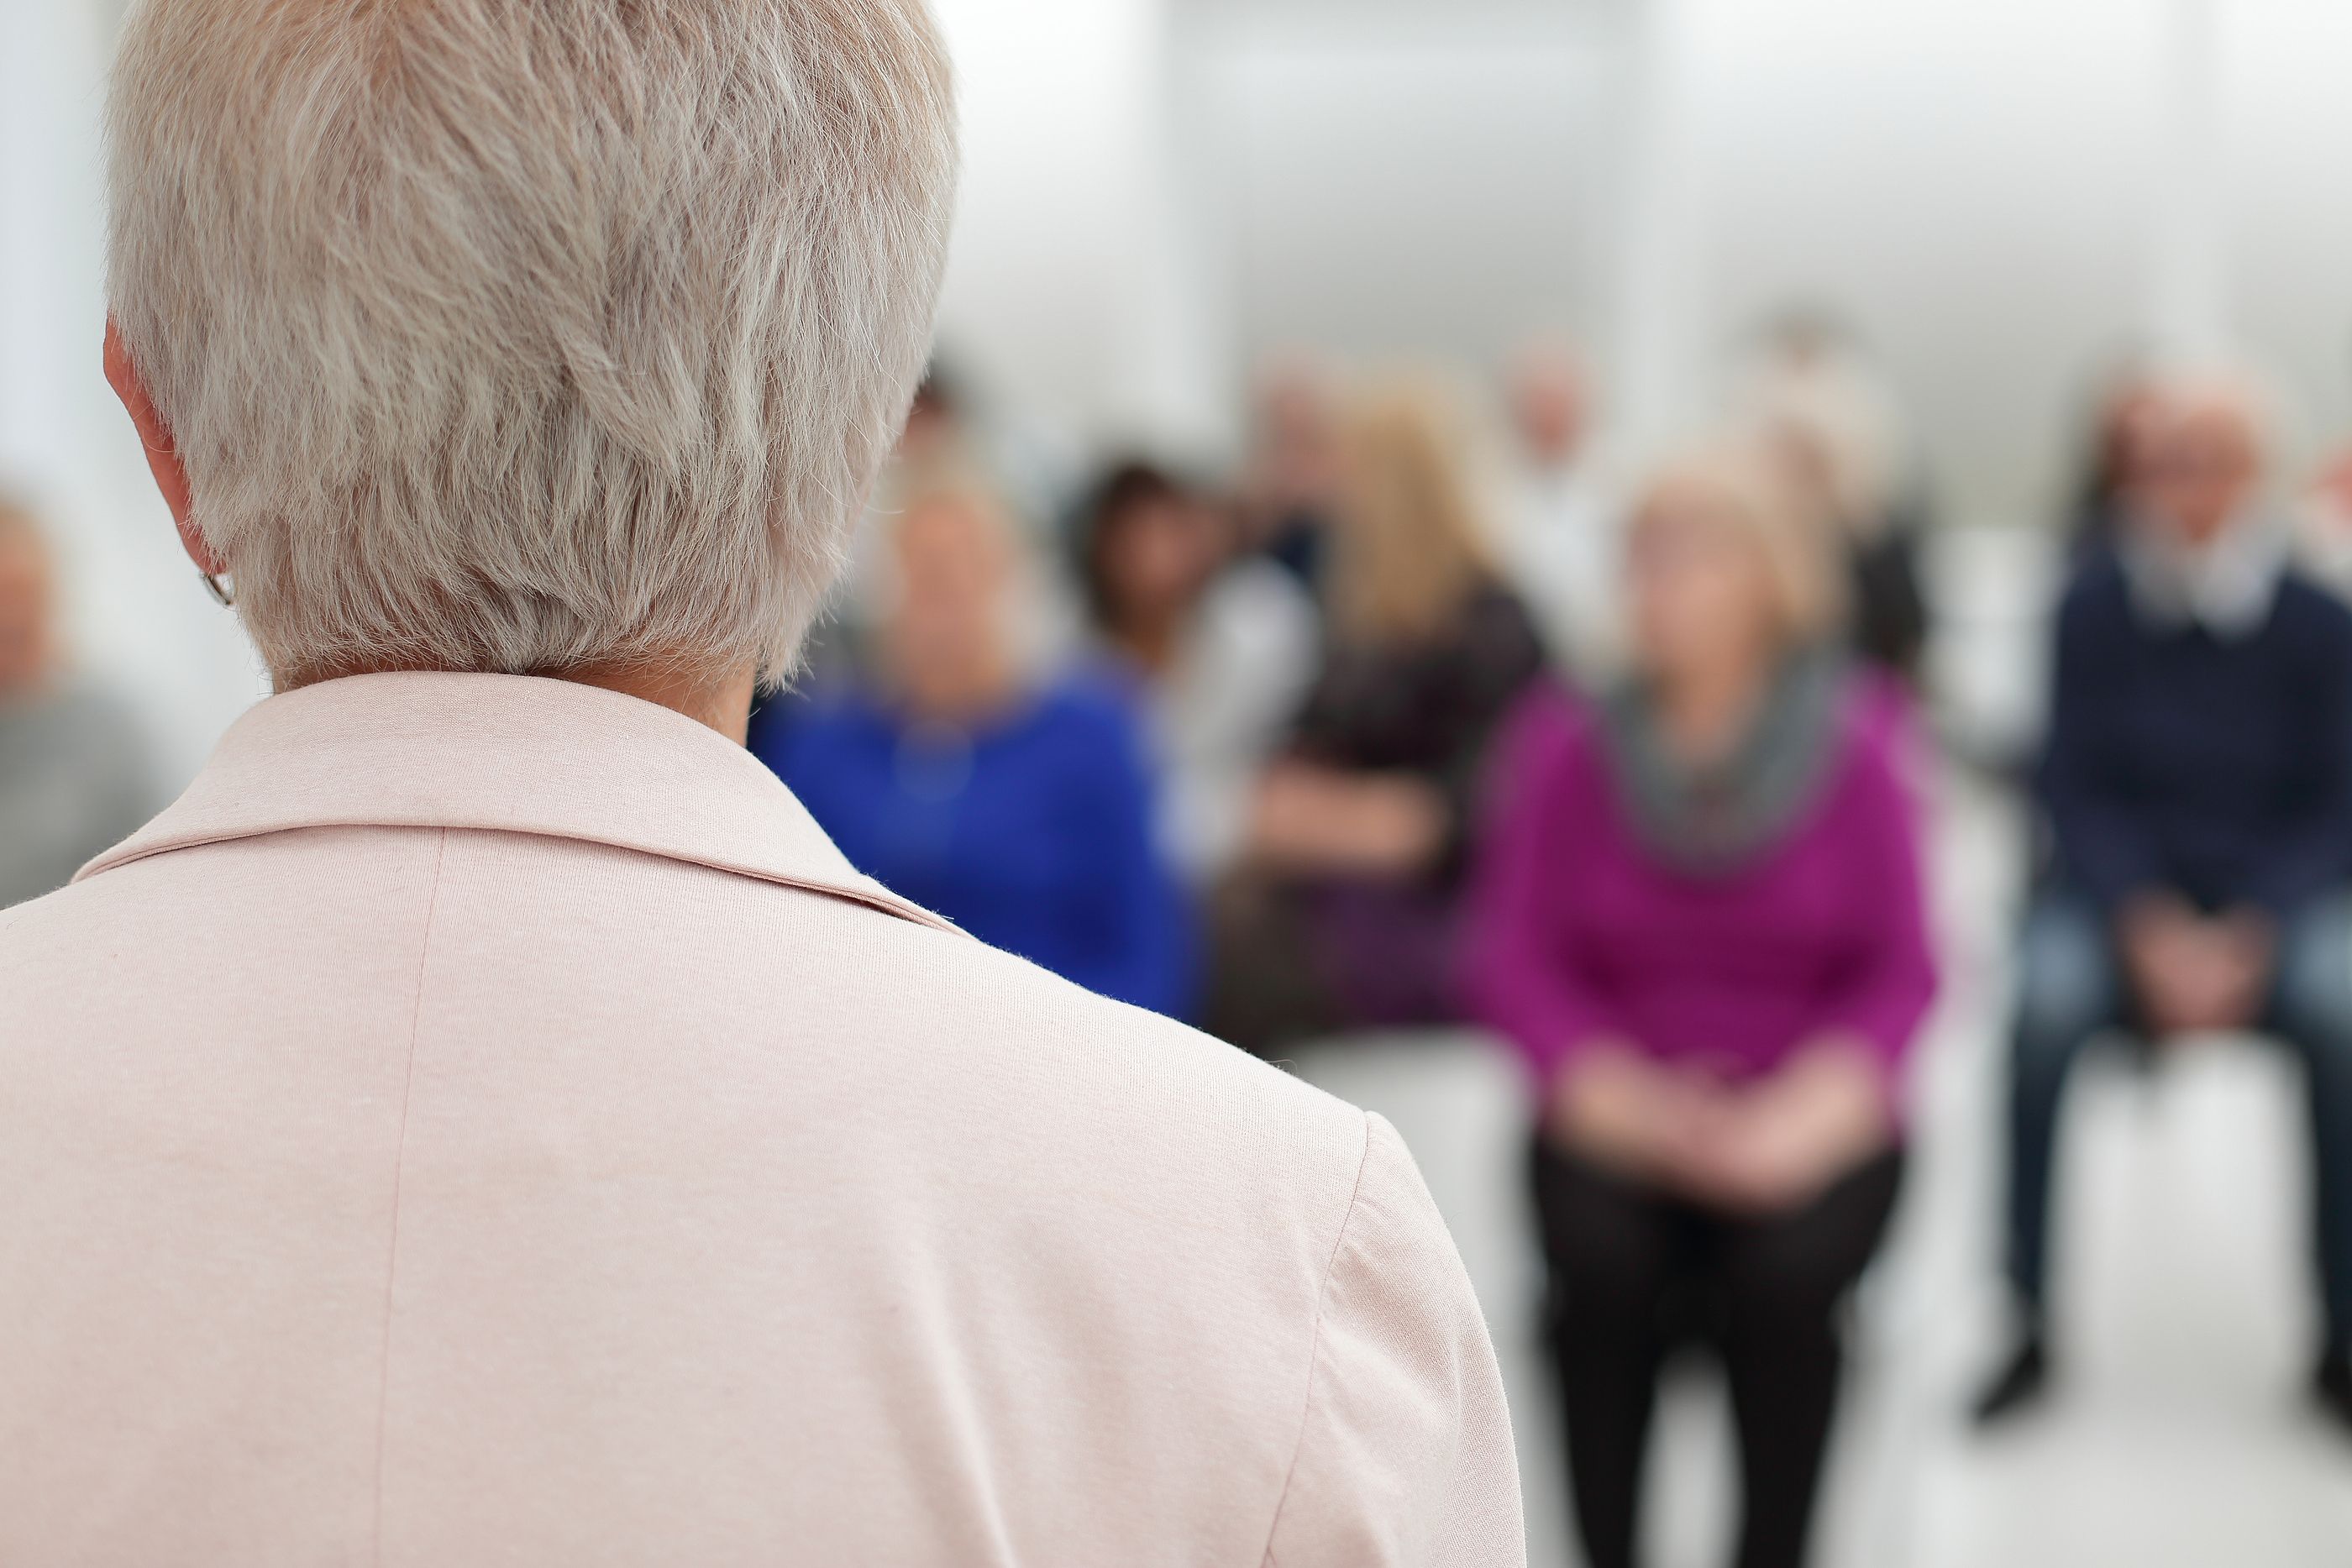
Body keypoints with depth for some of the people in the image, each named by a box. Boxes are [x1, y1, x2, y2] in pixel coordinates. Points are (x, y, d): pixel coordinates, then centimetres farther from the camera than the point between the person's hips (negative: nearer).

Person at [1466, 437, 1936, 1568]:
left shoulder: (1854, 751, -1)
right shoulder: (1573, 748, 1)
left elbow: (1898, 974, -2)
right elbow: (1512, 956, -1)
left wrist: (1799, 1119, -18)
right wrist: (1623, 1102, -15)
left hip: (1805, 1121, 0)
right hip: (1617, 1115, 1)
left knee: (1784, 1276, -29)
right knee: (1603, 1266, -29)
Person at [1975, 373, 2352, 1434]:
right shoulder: (2098, 609, -3)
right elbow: (2074, 788, -2)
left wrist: (2242, 943, -17)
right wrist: (2153, 933, -17)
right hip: (2122, 885, 0)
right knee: (2047, 997, -31)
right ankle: (2030, 1326, -20)